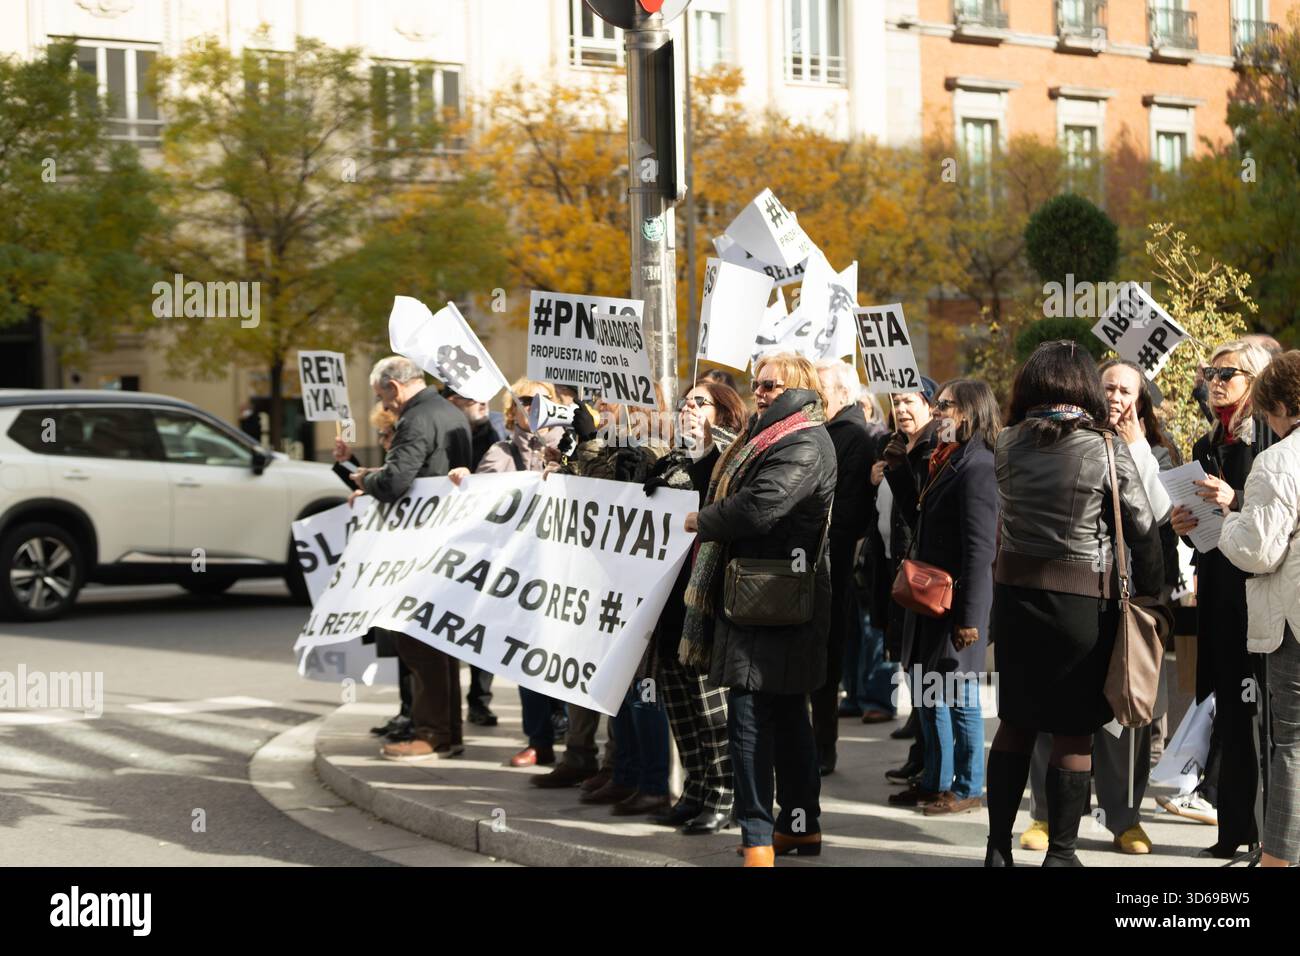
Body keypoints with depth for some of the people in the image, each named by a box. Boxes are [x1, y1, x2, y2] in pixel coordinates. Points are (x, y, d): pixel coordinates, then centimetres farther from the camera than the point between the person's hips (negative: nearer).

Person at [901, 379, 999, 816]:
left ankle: (968, 788, 10)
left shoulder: (977, 466, -17)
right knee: (928, 695, 15)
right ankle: (935, 782, 26)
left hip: (957, 599, -10)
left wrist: (969, 615, -22)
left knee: (960, 698, 0)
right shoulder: (942, 461, 13)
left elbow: (979, 549, -20)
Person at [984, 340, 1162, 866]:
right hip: (1084, 602, -3)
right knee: (1074, 732, 5)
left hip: (1015, 594, 4)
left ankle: (998, 847, 19)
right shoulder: (1107, 449, -8)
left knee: (1014, 722, 15)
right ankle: (1060, 853, 8)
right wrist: (1150, 596, 3)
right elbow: (1143, 531, -7)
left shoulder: (1008, 444, 1)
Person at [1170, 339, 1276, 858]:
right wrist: (1185, 524, 6)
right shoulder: (1206, 447, 17)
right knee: (1230, 707, 7)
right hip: (1219, 590, 7)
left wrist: (1237, 503, -22)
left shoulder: (1274, 437, -6)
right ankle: (1236, 829, 11)